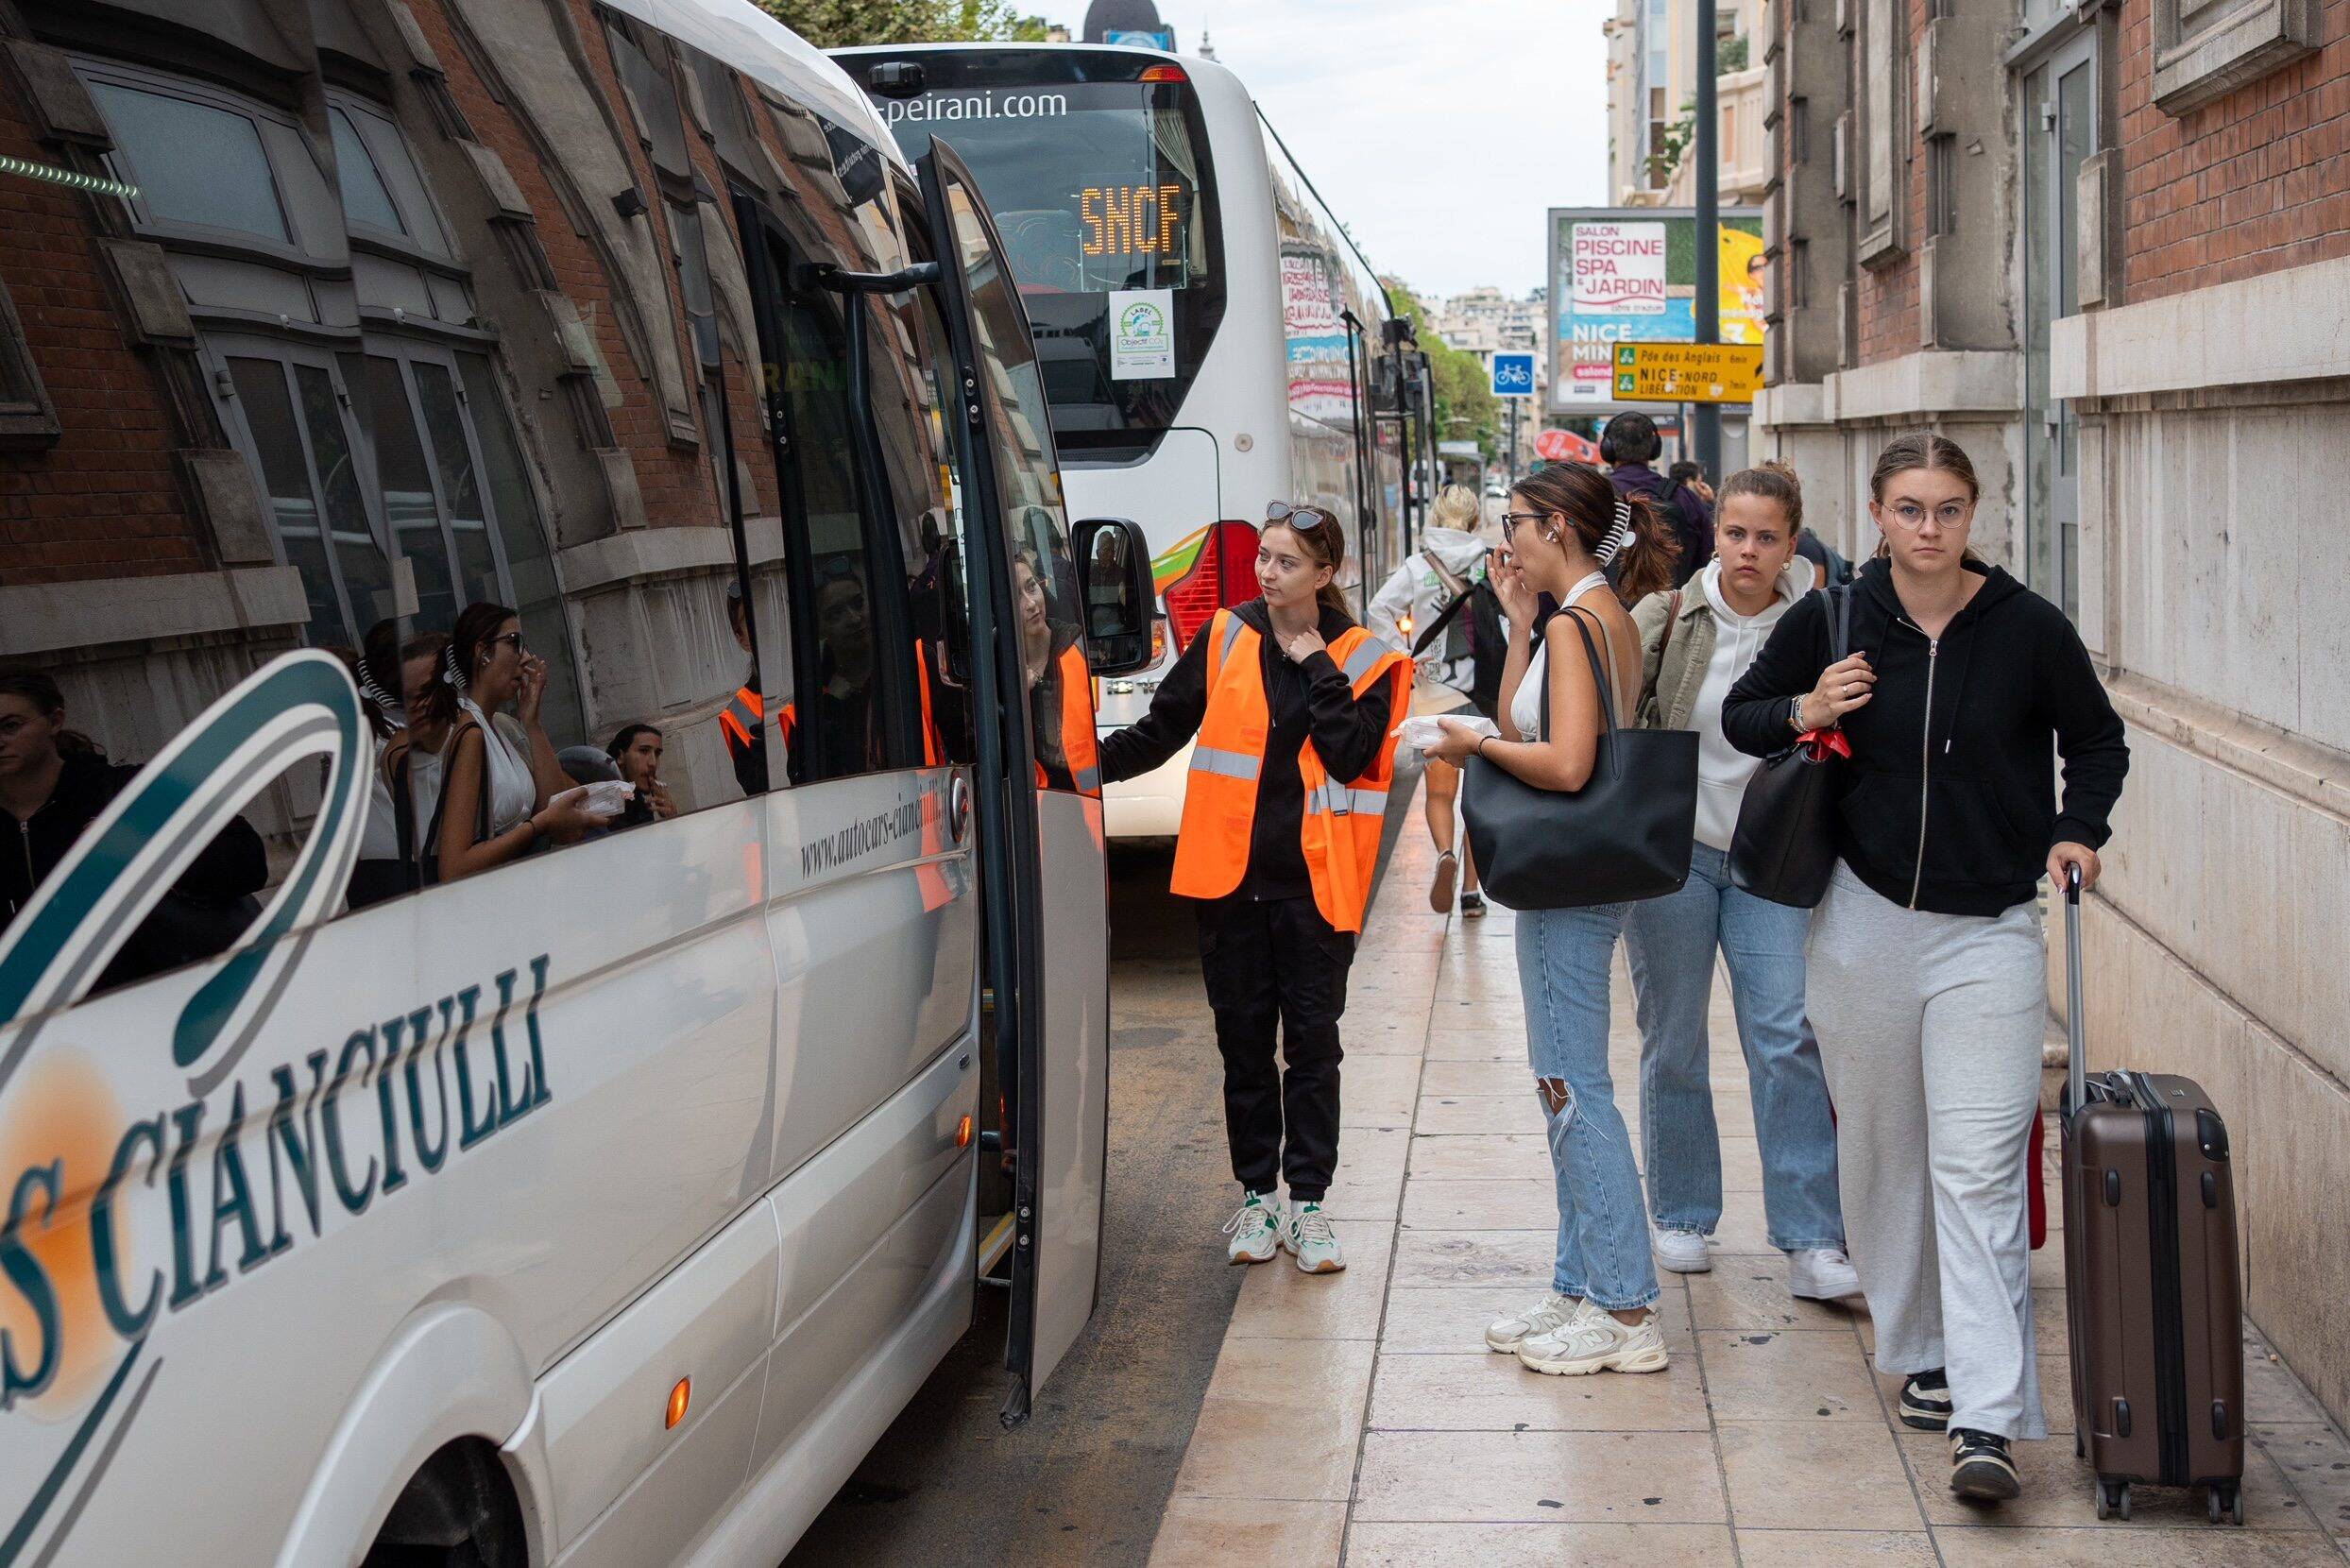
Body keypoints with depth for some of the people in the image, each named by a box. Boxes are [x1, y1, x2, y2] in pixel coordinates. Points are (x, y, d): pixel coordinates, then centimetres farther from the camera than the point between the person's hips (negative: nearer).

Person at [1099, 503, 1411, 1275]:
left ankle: (1306, 1203, 11)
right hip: (1230, 875, 2)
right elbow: (1161, 731, 8)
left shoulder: (1363, 661, 1)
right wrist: (1092, 759, -6)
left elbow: (1351, 755, -13)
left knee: (1312, 1042, 2)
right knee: (1243, 1039, 9)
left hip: (1314, 883, -2)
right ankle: (1256, 1196, 20)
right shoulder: (1224, 640, 5)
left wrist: (1315, 665, -11)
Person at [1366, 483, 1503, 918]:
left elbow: (1379, 613, -14)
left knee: (1439, 791, 11)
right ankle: (1471, 890, 12)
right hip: (1485, 694, 1)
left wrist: (1404, 659, -7)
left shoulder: (1418, 566, -4)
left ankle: (1446, 854, -18)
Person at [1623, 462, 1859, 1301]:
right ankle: (1682, 1217, 24)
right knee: (1674, 1043, 8)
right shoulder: (1667, 617, -3)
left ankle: (1812, 1243, -5)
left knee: (1787, 1037, -9)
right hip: (1671, 848, 0)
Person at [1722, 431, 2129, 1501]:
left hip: (1987, 932, -2)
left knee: (1979, 1169, -9)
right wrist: (1804, 711, -9)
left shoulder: (2028, 628, -5)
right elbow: (1740, 715, 11)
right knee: (1882, 1150, 11)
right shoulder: (1832, 619, -1)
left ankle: (1985, 1419, -11)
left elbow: (2098, 743, 10)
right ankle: (1919, 1350, 28)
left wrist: (2077, 831, -7)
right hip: (1864, 921, 3)